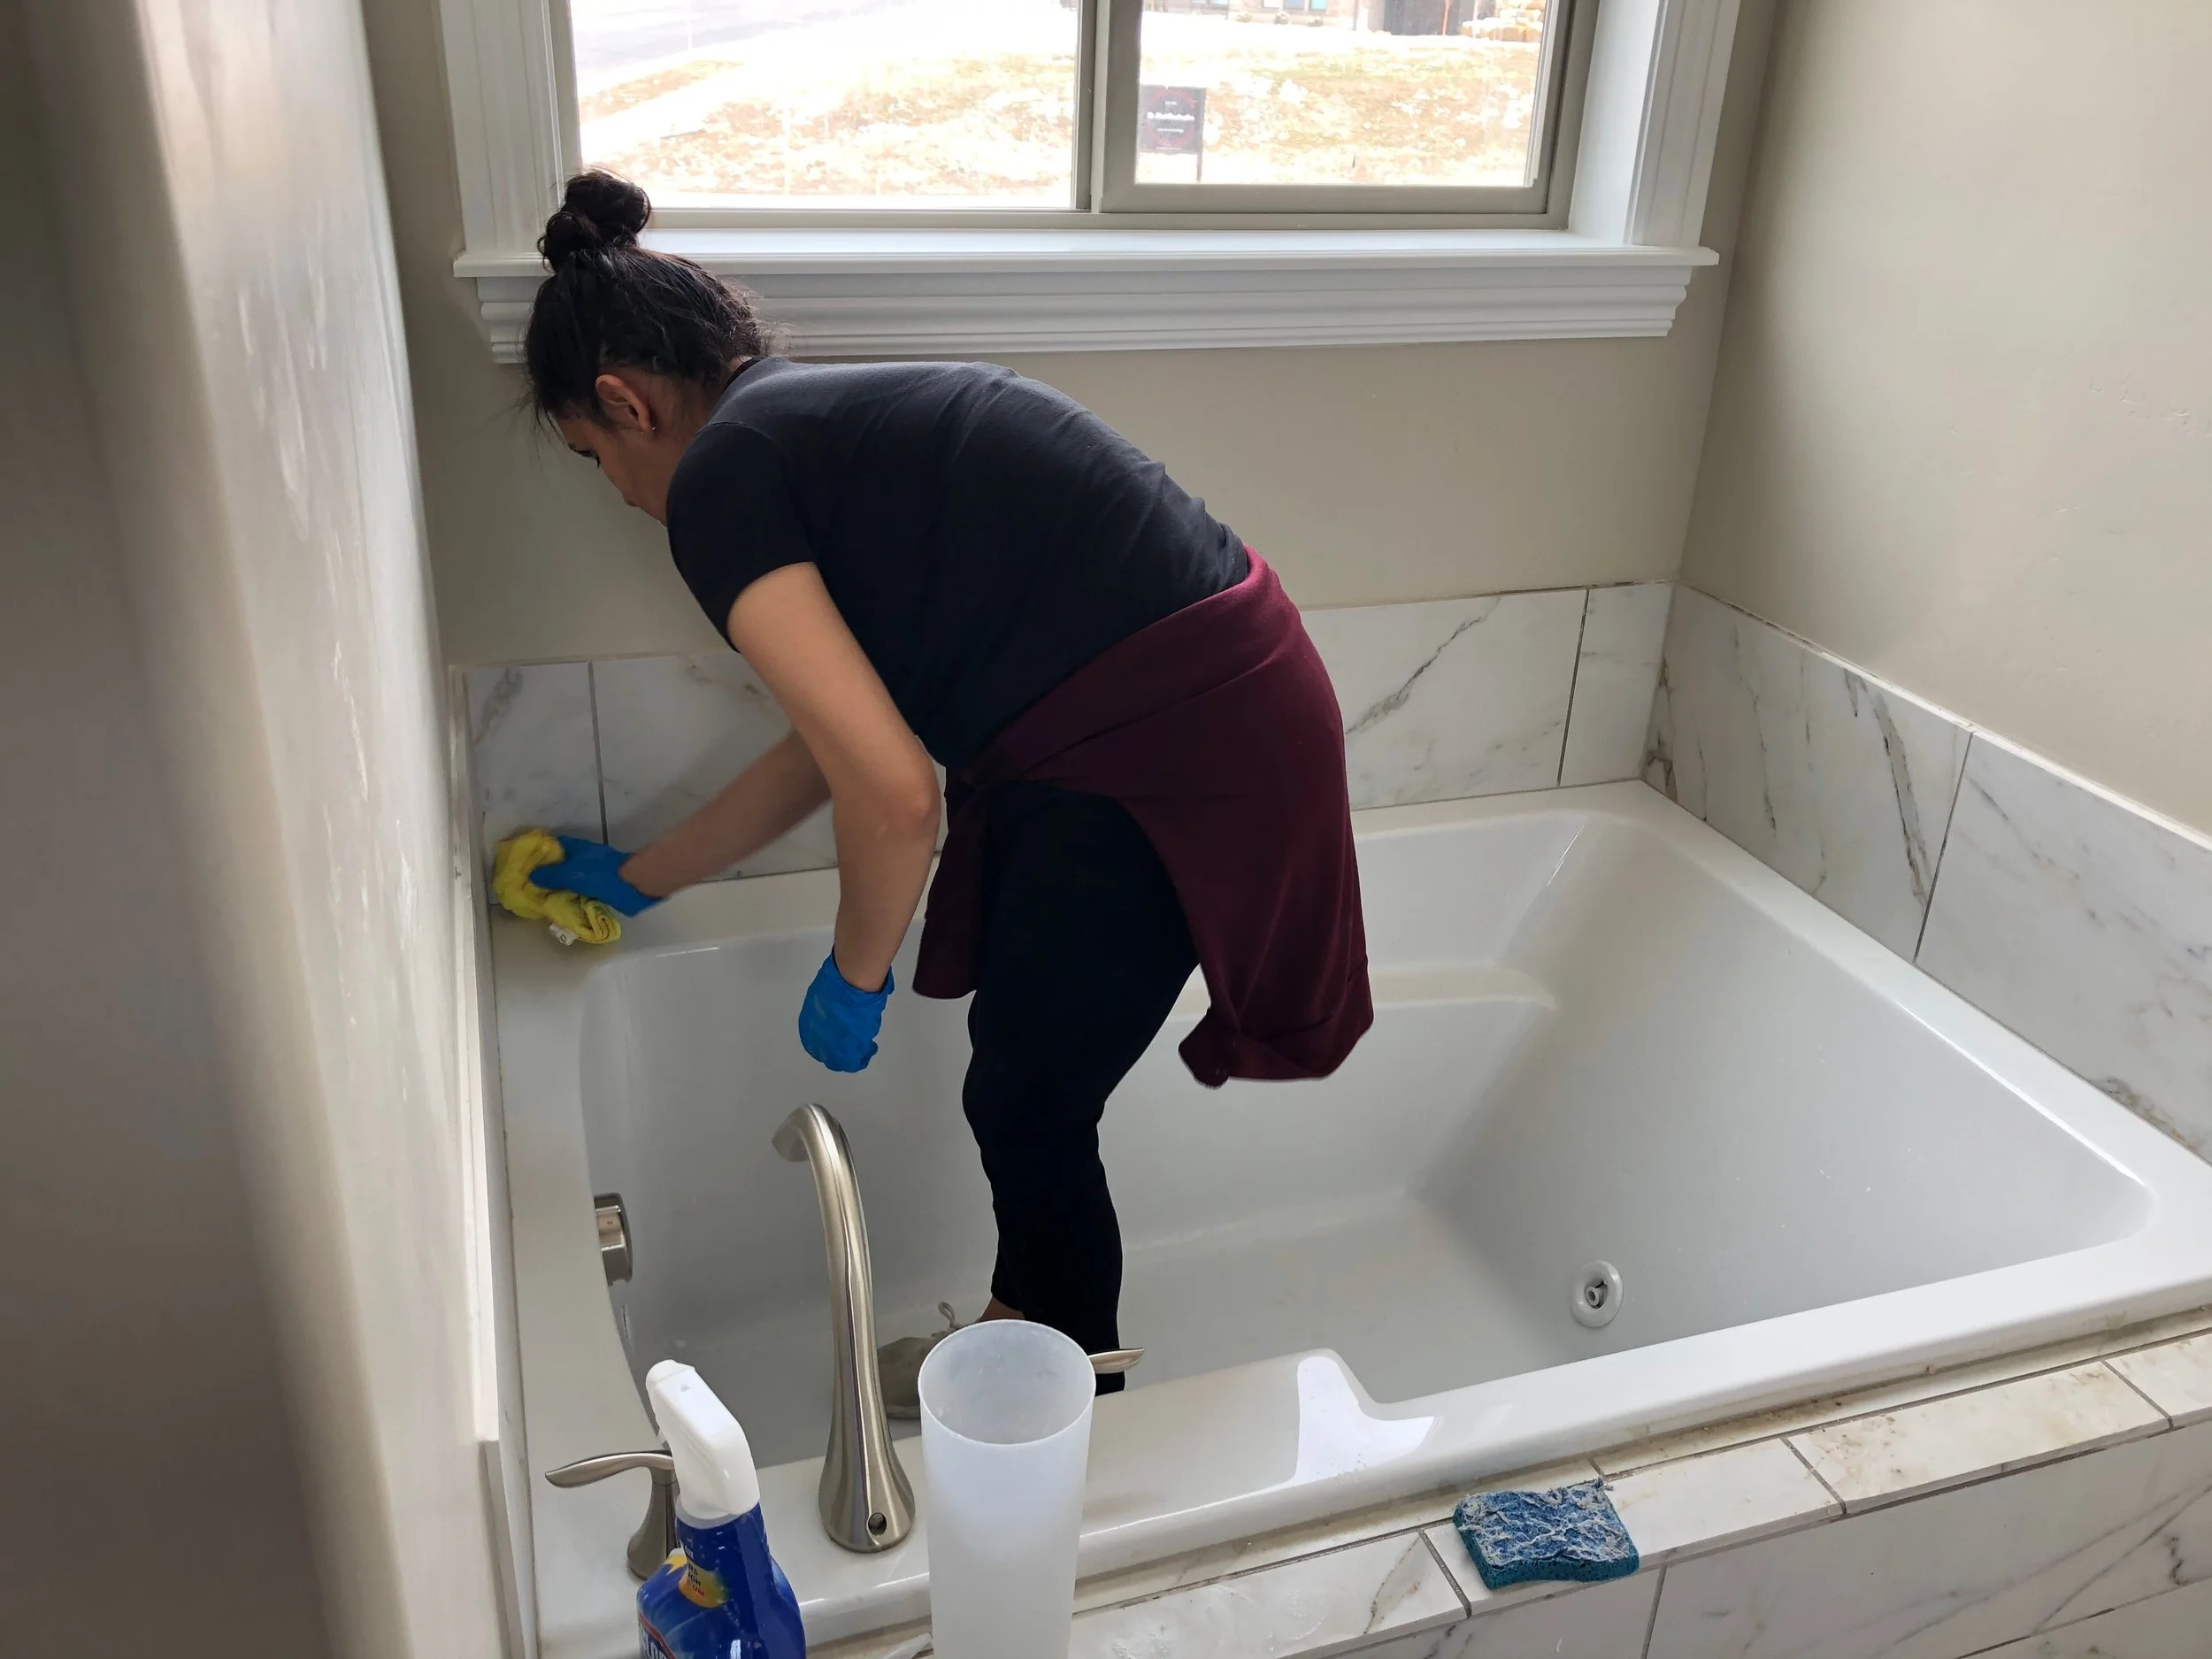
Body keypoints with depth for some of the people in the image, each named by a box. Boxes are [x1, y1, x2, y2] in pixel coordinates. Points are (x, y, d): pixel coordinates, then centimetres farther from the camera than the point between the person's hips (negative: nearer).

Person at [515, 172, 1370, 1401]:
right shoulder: (835, 427, 18)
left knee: (1029, 1109, 11)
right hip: (1227, 693, 9)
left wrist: (853, 980, 1)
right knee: (1026, 1078, 23)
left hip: (1176, 750, -9)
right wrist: (639, 878, 36)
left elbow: (894, 791, -19)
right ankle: (1020, 1330, 45)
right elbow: (835, 739, 25)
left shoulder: (722, 478, -10)